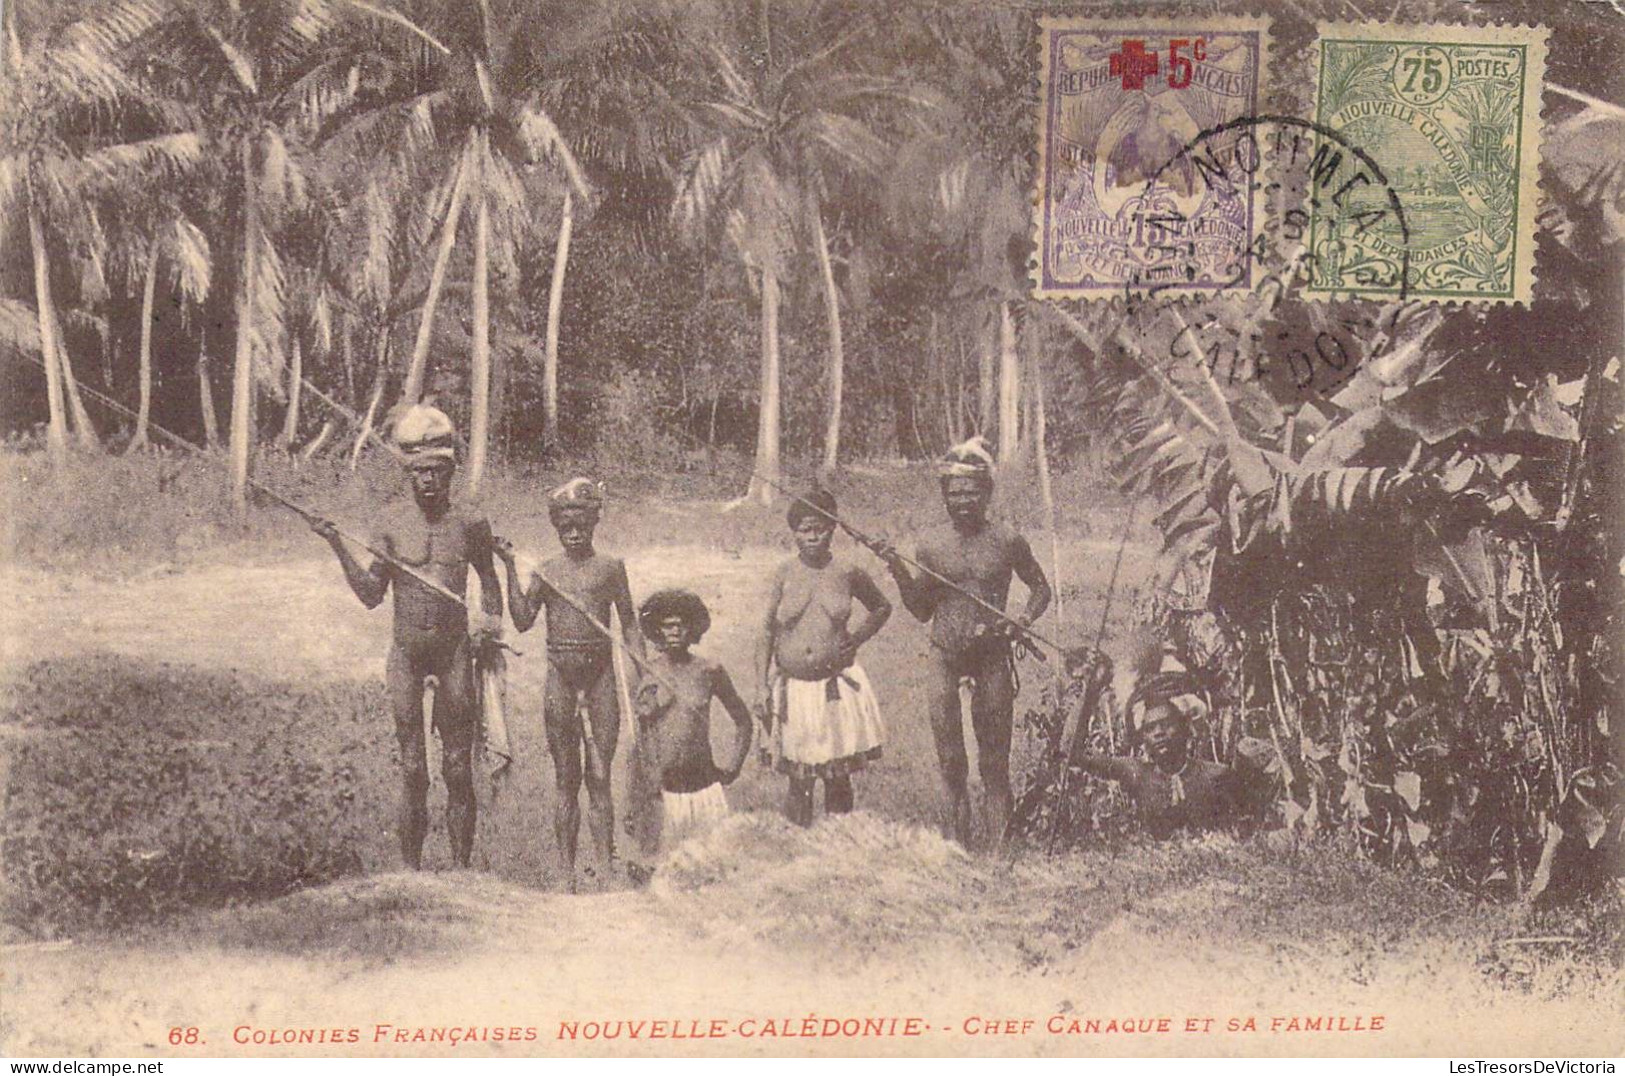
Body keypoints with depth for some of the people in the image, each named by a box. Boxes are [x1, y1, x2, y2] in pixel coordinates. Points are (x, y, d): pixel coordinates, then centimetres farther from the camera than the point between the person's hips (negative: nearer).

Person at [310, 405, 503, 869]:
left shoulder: (470, 524, 0)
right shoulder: (393, 519, -1)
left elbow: (488, 579, 18)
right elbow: (371, 595, -1)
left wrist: (492, 620, 3)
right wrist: (338, 547, -10)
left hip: (455, 650, 0)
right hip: (406, 652, 0)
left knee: (458, 768, 2)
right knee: (412, 768, 4)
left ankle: (461, 866, 11)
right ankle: (411, 869, 11)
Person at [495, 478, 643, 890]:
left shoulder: (609, 568, 5)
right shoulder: (545, 571, 6)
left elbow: (629, 625, 9)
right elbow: (523, 620, -5)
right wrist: (511, 567, -8)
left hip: (600, 674, -1)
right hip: (560, 677, 1)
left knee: (599, 778, 0)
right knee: (566, 782, 6)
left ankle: (605, 867, 3)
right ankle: (567, 870, 10)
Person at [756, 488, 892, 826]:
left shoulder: (847, 572, 1)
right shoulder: (783, 574, -1)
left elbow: (882, 607, 18)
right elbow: (766, 633, 0)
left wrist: (857, 637, 2)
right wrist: (762, 686, -7)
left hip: (838, 685, 1)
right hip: (793, 685, -1)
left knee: (839, 778, 5)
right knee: (800, 779, 1)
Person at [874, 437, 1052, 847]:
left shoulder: (1007, 540, -1)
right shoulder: (930, 544, 2)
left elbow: (1041, 588, 12)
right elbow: (922, 611, 7)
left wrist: (1023, 619, -7)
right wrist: (898, 570, -6)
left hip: (993, 655, -1)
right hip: (945, 653, 1)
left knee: (995, 760, 3)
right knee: (949, 756, -5)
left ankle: (999, 843, 9)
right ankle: (958, 836, 8)